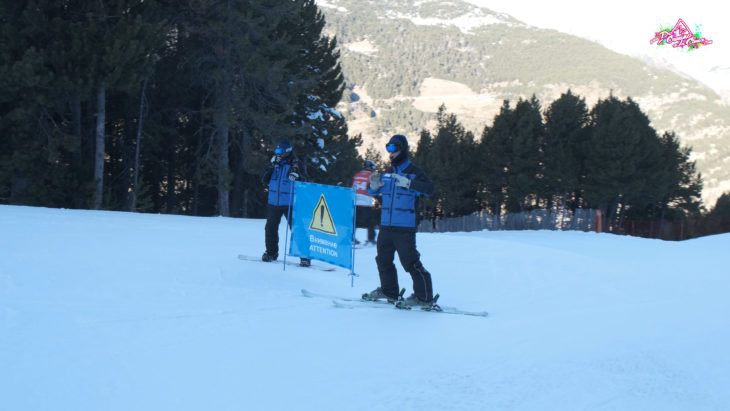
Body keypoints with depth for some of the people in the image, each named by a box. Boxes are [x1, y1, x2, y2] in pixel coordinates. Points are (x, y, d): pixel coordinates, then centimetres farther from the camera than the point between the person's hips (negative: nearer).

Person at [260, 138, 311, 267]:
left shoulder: (296, 164, -4)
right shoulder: (275, 163, 9)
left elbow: (305, 181, -9)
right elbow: (264, 180, 6)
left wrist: (297, 176, -29)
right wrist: (271, 168, -8)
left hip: (290, 203, -5)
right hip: (274, 202, 5)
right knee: (270, 228, 10)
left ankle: (305, 256, -4)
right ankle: (271, 252, 27)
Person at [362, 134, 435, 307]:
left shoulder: (414, 173, -3)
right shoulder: (387, 174, 15)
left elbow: (429, 189, -18)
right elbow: (373, 192, 24)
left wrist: (408, 183, -30)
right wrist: (374, 185, 0)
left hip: (405, 227, -7)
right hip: (386, 226, 7)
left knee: (411, 262, -9)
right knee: (383, 260, 15)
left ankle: (424, 297, -2)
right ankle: (389, 291, 30)